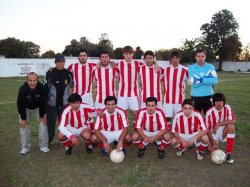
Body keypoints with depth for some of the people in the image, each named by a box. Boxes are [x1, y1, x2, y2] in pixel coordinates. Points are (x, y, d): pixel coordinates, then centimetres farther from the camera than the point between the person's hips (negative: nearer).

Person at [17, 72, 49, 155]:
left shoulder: (41, 88, -31)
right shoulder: (22, 89, -32)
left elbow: (43, 103, -20)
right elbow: (21, 104, -23)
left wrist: (42, 116, -16)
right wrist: (23, 118, -19)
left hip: (38, 107, 0)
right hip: (26, 108, 0)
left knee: (43, 123, -8)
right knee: (23, 125, -5)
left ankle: (43, 146, 4)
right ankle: (25, 147, 8)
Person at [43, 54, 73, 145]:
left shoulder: (68, 73, 0)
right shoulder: (50, 73, -9)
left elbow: (73, 86, 17)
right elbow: (44, 87, -4)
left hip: (64, 103, 2)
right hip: (52, 103, -2)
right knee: (51, 122, 6)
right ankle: (48, 140, 22)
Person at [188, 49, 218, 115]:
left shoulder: (211, 67, 3)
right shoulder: (191, 68, -3)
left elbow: (215, 80, -12)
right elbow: (193, 83, -15)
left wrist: (201, 79, -16)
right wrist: (207, 78, -13)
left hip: (208, 96, 1)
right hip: (196, 96, -1)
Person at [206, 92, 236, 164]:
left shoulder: (227, 108, -12)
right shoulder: (209, 112, -18)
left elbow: (233, 121, -24)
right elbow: (208, 129, -15)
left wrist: (219, 124, -30)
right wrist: (213, 142, -23)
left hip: (223, 132, 2)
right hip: (213, 133, -2)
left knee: (231, 126, -30)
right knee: (210, 148, -26)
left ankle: (229, 153, -24)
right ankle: (215, 143, 14)